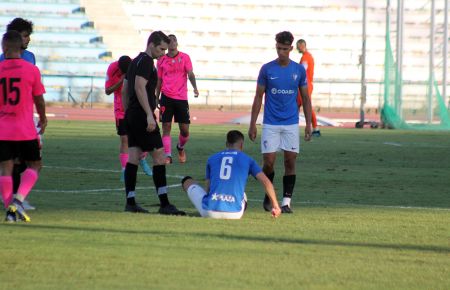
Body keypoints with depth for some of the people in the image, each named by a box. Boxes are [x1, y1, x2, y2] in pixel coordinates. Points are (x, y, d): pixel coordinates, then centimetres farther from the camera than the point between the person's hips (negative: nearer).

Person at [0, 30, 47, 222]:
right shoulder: (31, 70, -5)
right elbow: (39, 100, 2)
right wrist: (43, 119, 21)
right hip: (25, 130, -1)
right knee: (34, 165, 11)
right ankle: (18, 200, -8)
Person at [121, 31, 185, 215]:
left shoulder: (135, 61, 19)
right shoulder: (146, 61, -11)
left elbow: (124, 90, 22)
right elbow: (140, 87, -22)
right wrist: (149, 115, -24)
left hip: (131, 116, 10)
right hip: (142, 115, -10)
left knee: (133, 158, 7)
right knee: (159, 157, -8)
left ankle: (130, 202, 5)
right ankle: (164, 204, -11)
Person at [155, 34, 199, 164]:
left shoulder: (184, 57, 4)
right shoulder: (162, 60, 8)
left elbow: (190, 74, -6)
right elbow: (159, 80, 13)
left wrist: (195, 88, -23)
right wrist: (157, 97, 10)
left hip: (181, 98, 0)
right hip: (166, 97, 0)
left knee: (185, 129, 1)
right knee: (166, 127, -7)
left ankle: (180, 147, 30)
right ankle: (168, 156, -6)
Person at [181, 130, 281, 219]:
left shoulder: (212, 158, 16)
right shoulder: (247, 159, 11)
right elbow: (266, 182, 4)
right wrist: (275, 206, 13)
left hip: (210, 212, 0)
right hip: (234, 214, 0)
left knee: (188, 181, 27)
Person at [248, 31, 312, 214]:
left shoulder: (299, 70, 2)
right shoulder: (267, 69, -1)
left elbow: (305, 98, 8)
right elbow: (258, 97, 3)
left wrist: (308, 124, 2)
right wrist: (252, 124, -1)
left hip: (291, 124, 1)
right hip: (270, 124, -1)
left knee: (290, 162, -4)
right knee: (268, 162, -6)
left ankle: (286, 201, 2)